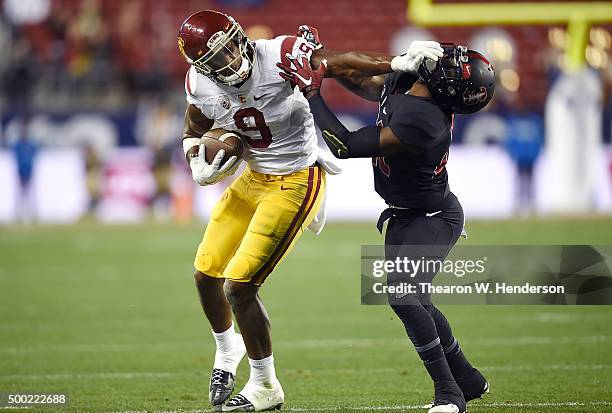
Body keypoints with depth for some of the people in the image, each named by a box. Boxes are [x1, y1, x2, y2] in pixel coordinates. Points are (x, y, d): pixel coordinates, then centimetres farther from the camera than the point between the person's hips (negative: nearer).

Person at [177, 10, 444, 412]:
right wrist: (200, 169, -9)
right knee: (206, 273, 14)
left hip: (295, 184, -7)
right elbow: (194, 131, 11)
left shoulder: (278, 57, -25)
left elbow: (340, 63, -26)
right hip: (254, 179, 7)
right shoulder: (201, 86, -7)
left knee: (238, 285, -11)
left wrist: (397, 63, -39)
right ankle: (227, 350, 46)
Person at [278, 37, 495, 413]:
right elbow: (364, 84, 15)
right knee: (415, 301, 15)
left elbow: (345, 146, -32)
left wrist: (311, 90, -27)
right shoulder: (401, 82, -9)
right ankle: (468, 379, 33)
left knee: (402, 294, -23)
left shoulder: (419, 122, -36)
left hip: (434, 219, -9)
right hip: (403, 218, 9)